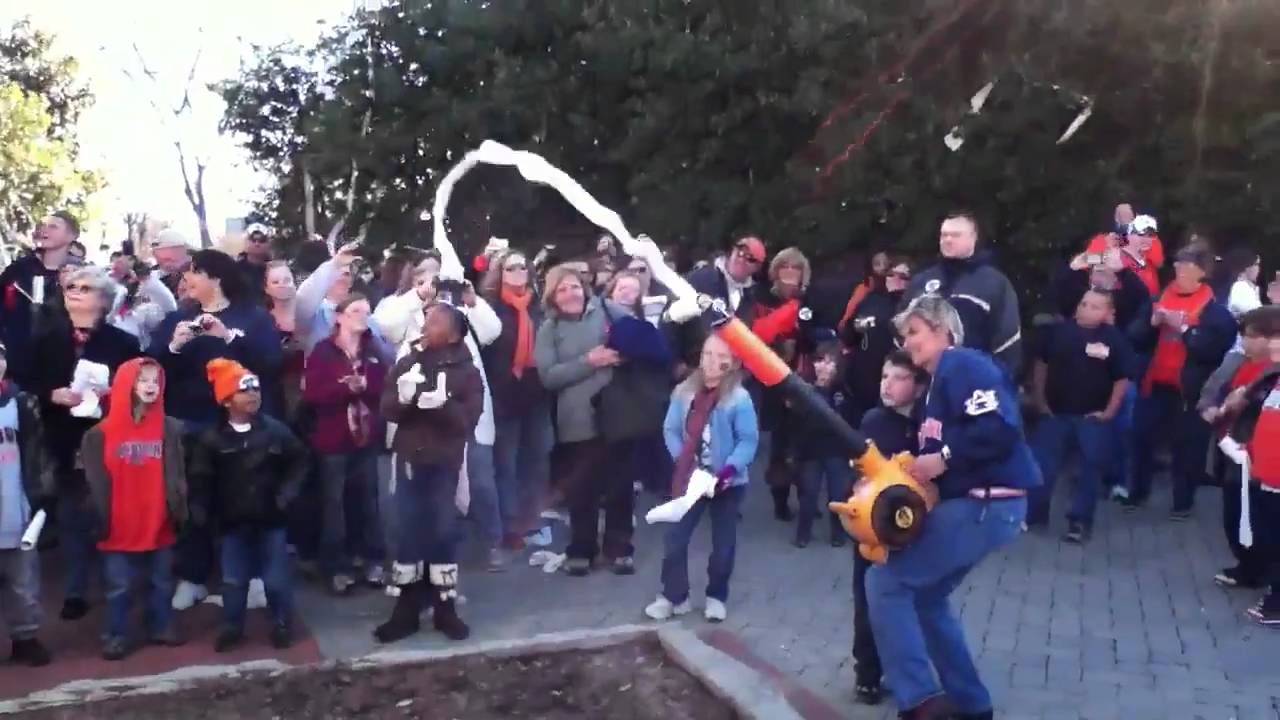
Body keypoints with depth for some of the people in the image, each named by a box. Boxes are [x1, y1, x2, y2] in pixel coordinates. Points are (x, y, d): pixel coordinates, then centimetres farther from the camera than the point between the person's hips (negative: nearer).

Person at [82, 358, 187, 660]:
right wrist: (99, 521, -5)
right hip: (119, 528, -2)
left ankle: (162, 627, 30)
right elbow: (96, 482, -2)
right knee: (119, 586, 9)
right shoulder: (102, 433, -6)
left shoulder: (171, 429, 0)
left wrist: (179, 513, -2)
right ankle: (116, 636, 22)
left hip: (159, 524, 2)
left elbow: (177, 476, 3)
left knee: (162, 582, 15)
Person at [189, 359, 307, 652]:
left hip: (270, 518, 0)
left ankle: (282, 625, 24)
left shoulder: (275, 430, -4)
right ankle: (232, 628, 26)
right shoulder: (212, 438, -6)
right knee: (233, 580, 9)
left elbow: (298, 460, 6)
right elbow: (200, 478, -2)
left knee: (276, 578, 7)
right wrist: (200, 510, -9)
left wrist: (287, 491, -3)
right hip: (232, 522, 0)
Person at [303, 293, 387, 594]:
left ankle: (373, 560, 17)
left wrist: (365, 385, -16)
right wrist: (346, 387, -20)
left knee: (368, 498, 6)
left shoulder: (375, 350, 8)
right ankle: (337, 567, 8)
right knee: (334, 501, 0)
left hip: (367, 435, 3)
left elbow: (386, 388, 1)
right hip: (333, 437, -3)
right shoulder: (323, 351, -3)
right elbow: (311, 393, -11)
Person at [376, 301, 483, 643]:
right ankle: (406, 610, 16)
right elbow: (387, 409, -3)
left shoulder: (466, 371, -4)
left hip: (445, 462, -2)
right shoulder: (406, 363, 3)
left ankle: (445, 608, 18)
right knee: (408, 531, 6)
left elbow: (469, 418, -12)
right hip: (409, 459, 2)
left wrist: (441, 405, -28)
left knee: (443, 531, 5)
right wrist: (403, 399, -24)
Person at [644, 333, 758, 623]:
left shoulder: (739, 398, -15)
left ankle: (716, 597, 27)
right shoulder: (684, 392, -4)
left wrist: (727, 471, -25)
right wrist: (682, 461, -12)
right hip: (690, 478, 3)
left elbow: (748, 441, -15)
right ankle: (673, 595, 15)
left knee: (723, 542, 11)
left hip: (728, 482, -3)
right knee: (675, 537, 1)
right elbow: (671, 430, 1)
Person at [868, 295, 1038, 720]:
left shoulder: (963, 365, -10)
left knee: (886, 581, -9)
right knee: (926, 598, 18)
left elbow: (1001, 428, -24)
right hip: (967, 504, 10)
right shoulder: (939, 382, 20)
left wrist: (943, 459, -20)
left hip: (985, 505, -10)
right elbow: (936, 451, 17)